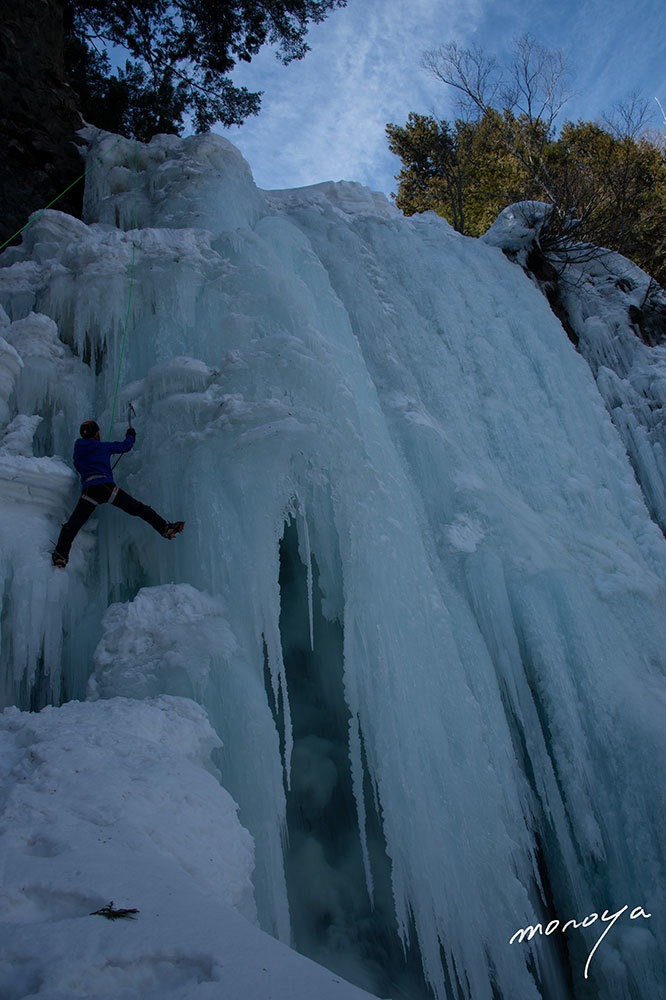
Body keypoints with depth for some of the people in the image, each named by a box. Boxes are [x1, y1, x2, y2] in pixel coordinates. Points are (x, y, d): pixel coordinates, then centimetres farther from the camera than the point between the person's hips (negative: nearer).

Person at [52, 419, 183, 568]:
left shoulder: (77, 452, 22)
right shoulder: (104, 446, 13)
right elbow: (125, 446, 25)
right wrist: (131, 435, 46)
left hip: (88, 491, 3)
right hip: (106, 487, -2)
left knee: (72, 525, 5)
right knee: (139, 509, -1)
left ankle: (61, 555, -4)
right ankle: (165, 528, -7)